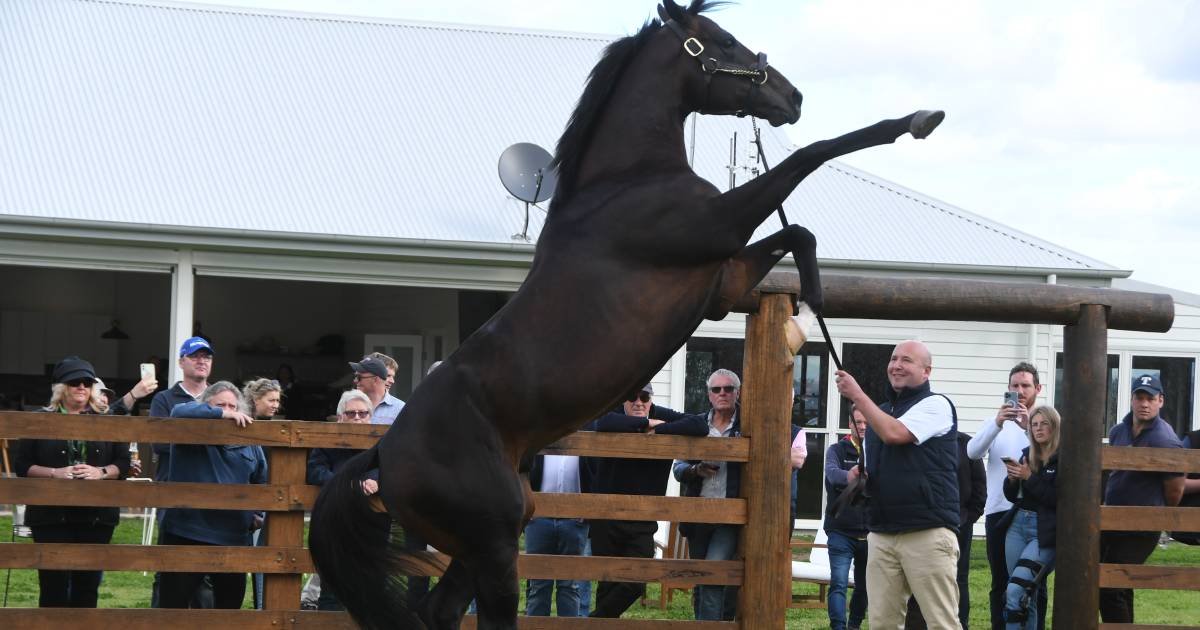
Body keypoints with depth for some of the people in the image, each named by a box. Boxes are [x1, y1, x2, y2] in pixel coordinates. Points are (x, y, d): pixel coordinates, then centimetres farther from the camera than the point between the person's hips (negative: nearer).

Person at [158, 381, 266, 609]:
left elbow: (262, 483, 21)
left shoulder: (249, 443, 11)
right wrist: (220, 414, -25)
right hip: (185, 533, -4)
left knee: (230, 605, 14)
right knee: (172, 605, -1)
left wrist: (259, 514, 6)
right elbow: (179, 412, -23)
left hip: (233, 538, 4)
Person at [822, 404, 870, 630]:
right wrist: (848, 476, -43)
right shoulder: (837, 450, 2)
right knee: (838, 583, -13)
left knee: (864, 586, 12)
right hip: (842, 530, -2)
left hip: (870, 532, 2)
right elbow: (832, 472, -19)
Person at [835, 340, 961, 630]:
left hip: (928, 532, -7)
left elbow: (894, 433, -18)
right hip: (881, 534, 7)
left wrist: (857, 395, -9)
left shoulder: (935, 405, -2)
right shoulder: (880, 412, 20)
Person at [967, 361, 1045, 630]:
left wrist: (1029, 428, -26)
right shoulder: (997, 423, 13)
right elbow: (973, 452, -6)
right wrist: (997, 424, -21)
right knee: (1000, 584, 7)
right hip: (998, 511, 3)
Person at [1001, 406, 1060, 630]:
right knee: (1026, 595, 8)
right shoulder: (1027, 454, 12)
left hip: (1045, 531, -7)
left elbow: (1058, 499, -15)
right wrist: (1012, 478, -5)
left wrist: (1029, 477, -14)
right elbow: (1011, 495, 16)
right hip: (1018, 525, 7)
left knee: (1015, 590, -18)